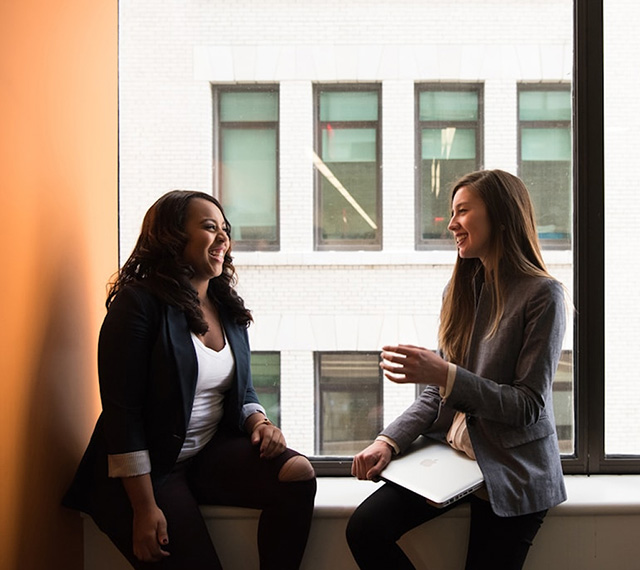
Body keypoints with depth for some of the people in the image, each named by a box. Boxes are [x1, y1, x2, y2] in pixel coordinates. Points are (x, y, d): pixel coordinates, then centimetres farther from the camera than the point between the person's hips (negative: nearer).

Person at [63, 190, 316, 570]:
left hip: (212, 453, 6)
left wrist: (259, 422, -6)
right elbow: (121, 412, -16)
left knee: (298, 473, -18)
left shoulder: (228, 309, 10)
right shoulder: (139, 303, -12)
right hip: (148, 468, -6)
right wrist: (144, 507, -20)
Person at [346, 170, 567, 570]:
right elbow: (438, 392, 9)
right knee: (365, 529, -13)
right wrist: (389, 441, -6)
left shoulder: (543, 295, -12)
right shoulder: (462, 289, 9)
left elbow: (529, 406, -15)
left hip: (512, 473, -5)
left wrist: (446, 375, -24)